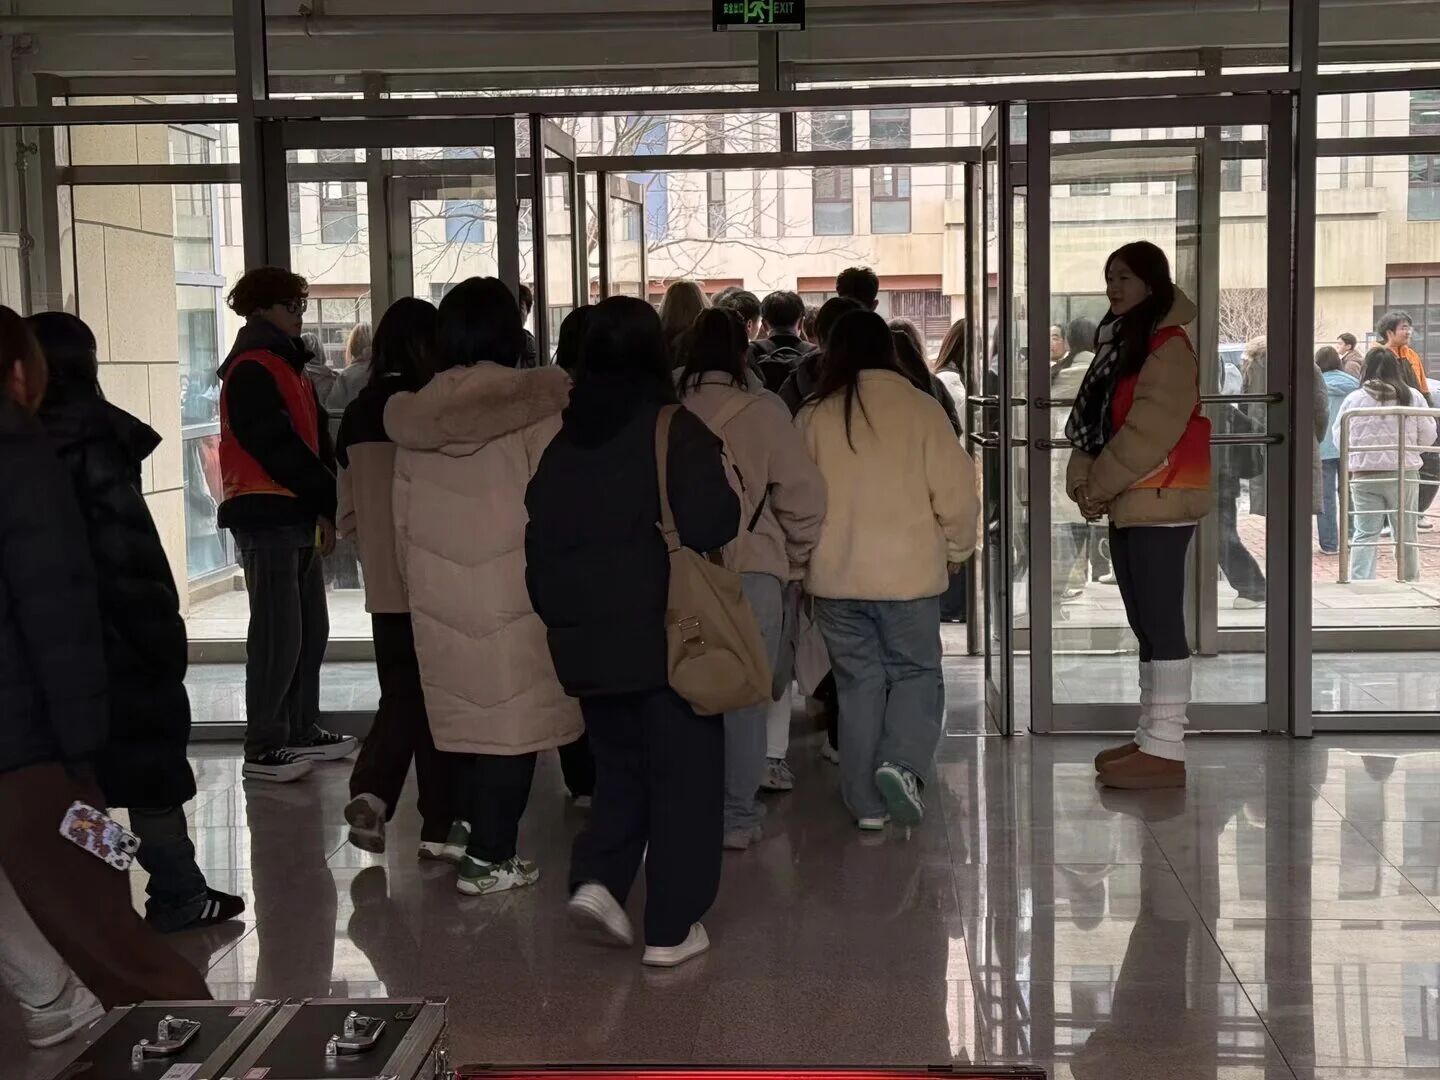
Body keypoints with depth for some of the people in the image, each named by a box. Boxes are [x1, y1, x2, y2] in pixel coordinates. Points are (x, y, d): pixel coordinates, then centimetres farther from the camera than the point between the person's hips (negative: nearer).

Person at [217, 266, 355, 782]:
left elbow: (315, 438, 14)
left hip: (295, 515, 10)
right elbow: (277, 446, -18)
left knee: (310, 628, 13)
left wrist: (326, 502, 0)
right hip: (268, 516, -10)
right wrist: (326, 501, -12)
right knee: (279, 633, -8)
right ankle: (263, 749, -2)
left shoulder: (285, 365, 20)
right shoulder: (252, 369, -10)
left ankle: (301, 731, 22)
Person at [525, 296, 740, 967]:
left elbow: (541, 543, 8)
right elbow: (711, 526, -19)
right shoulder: (674, 431, -11)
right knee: (682, 775, 5)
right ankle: (671, 930, 8)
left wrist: (560, 618, 17)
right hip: (667, 636, -5)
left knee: (619, 764, 21)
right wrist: (724, 481, 1)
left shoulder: (561, 443, 6)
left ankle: (597, 877, 1)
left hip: (586, 642, 5)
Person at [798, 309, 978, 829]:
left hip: (835, 576, 2)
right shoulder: (920, 407, -6)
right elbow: (955, 491, -6)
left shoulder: (813, 416, -1)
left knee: (858, 681, 11)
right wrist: (956, 549, 10)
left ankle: (867, 803, 13)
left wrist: (803, 557, 19)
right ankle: (902, 762, -11)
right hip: (908, 571, -2)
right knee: (916, 673, 13)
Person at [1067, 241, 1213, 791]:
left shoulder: (1170, 347, -12)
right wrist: (1083, 480, 2)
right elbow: (1092, 422, 16)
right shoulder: (1121, 345, 19)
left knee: (1161, 622, -9)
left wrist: (1099, 486, -13)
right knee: (1146, 624, 12)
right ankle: (1151, 738, 18)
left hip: (1158, 504, -10)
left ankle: (1166, 751, -8)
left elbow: (1148, 432, -20)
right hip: (1128, 504, 10)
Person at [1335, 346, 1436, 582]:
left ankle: (1359, 583, -4)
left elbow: (1339, 439, 3)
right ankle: (1410, 581, 24)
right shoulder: (1412, 397, -2)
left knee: (1365, 534, 3)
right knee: (1406, 534, 12)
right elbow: (1428, 436, 4)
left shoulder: (1353, 399, -4)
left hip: (1364, 476, 0)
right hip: (1404, 475, 0)